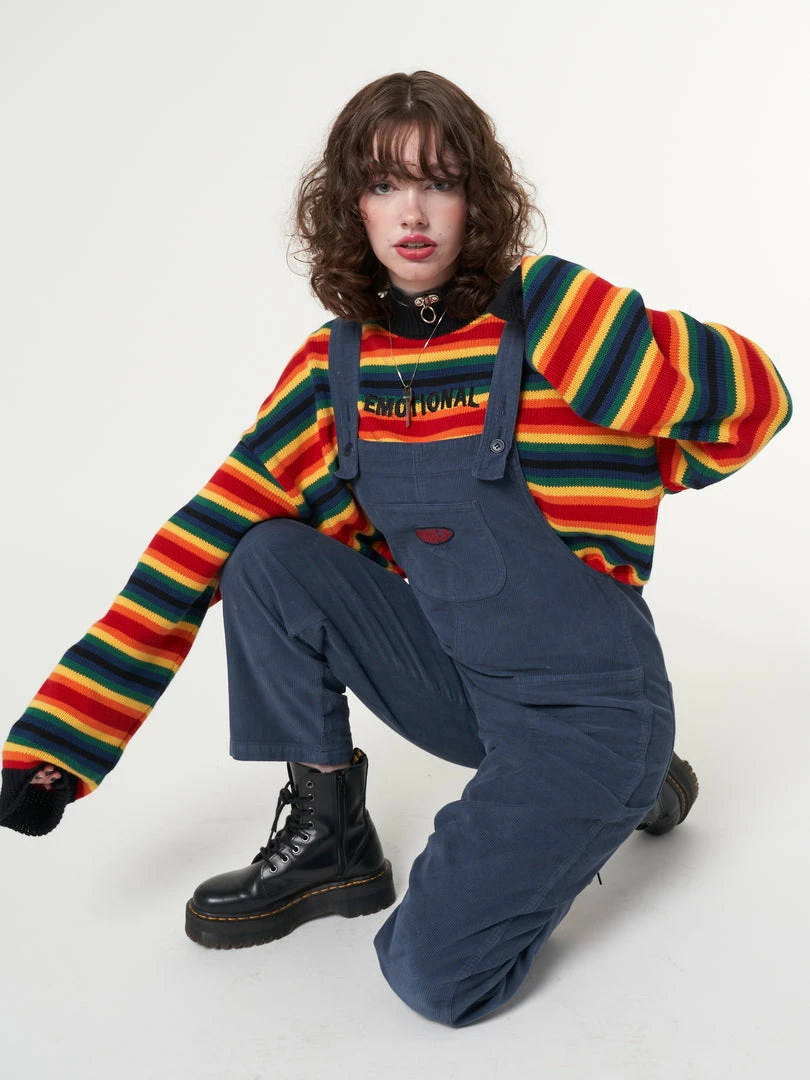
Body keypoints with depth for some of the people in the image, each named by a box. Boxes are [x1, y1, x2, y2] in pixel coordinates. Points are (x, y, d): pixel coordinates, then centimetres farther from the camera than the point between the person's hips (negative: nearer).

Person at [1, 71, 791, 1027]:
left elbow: (750, 398, -9)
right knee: (267, 559, -13)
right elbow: (211, 536, -6)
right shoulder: (336, 368, -2)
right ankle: (328, 841, 3)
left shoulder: (545, 320, -16)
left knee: (433, 974, -15)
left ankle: (633, 787, 11)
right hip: (454, 677, 5)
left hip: (587, 704, -4)